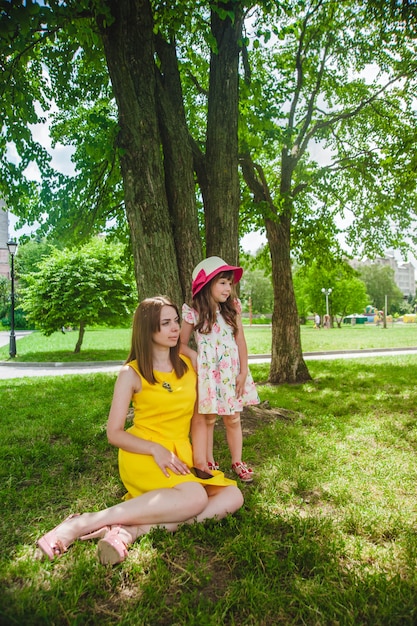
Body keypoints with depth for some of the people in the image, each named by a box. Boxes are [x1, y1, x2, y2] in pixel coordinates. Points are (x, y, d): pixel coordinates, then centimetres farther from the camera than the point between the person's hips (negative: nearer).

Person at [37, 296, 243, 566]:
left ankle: (135, 530, -25)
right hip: (142, 454, -5)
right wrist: (156, 450, -19)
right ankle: (85, 522, -25)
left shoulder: (189, 363, 7)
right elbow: (115, 433, -4)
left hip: (182, 456, 5)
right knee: (194, 497, -32)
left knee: (233, 496, -18)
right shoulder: (132, 373, -5)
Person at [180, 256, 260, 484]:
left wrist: (243, 372, -4)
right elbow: (181, 344, -1)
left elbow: (240, 341, 0)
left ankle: (237, 462, 26)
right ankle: (208, 463, 25)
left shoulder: (232, 308, 0)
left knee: (232, 419, 11)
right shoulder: (193, 313, -8)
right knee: (207, 419, 9)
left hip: (231, 372, 2)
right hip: (207, 373, -2)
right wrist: (194, 357, -18)